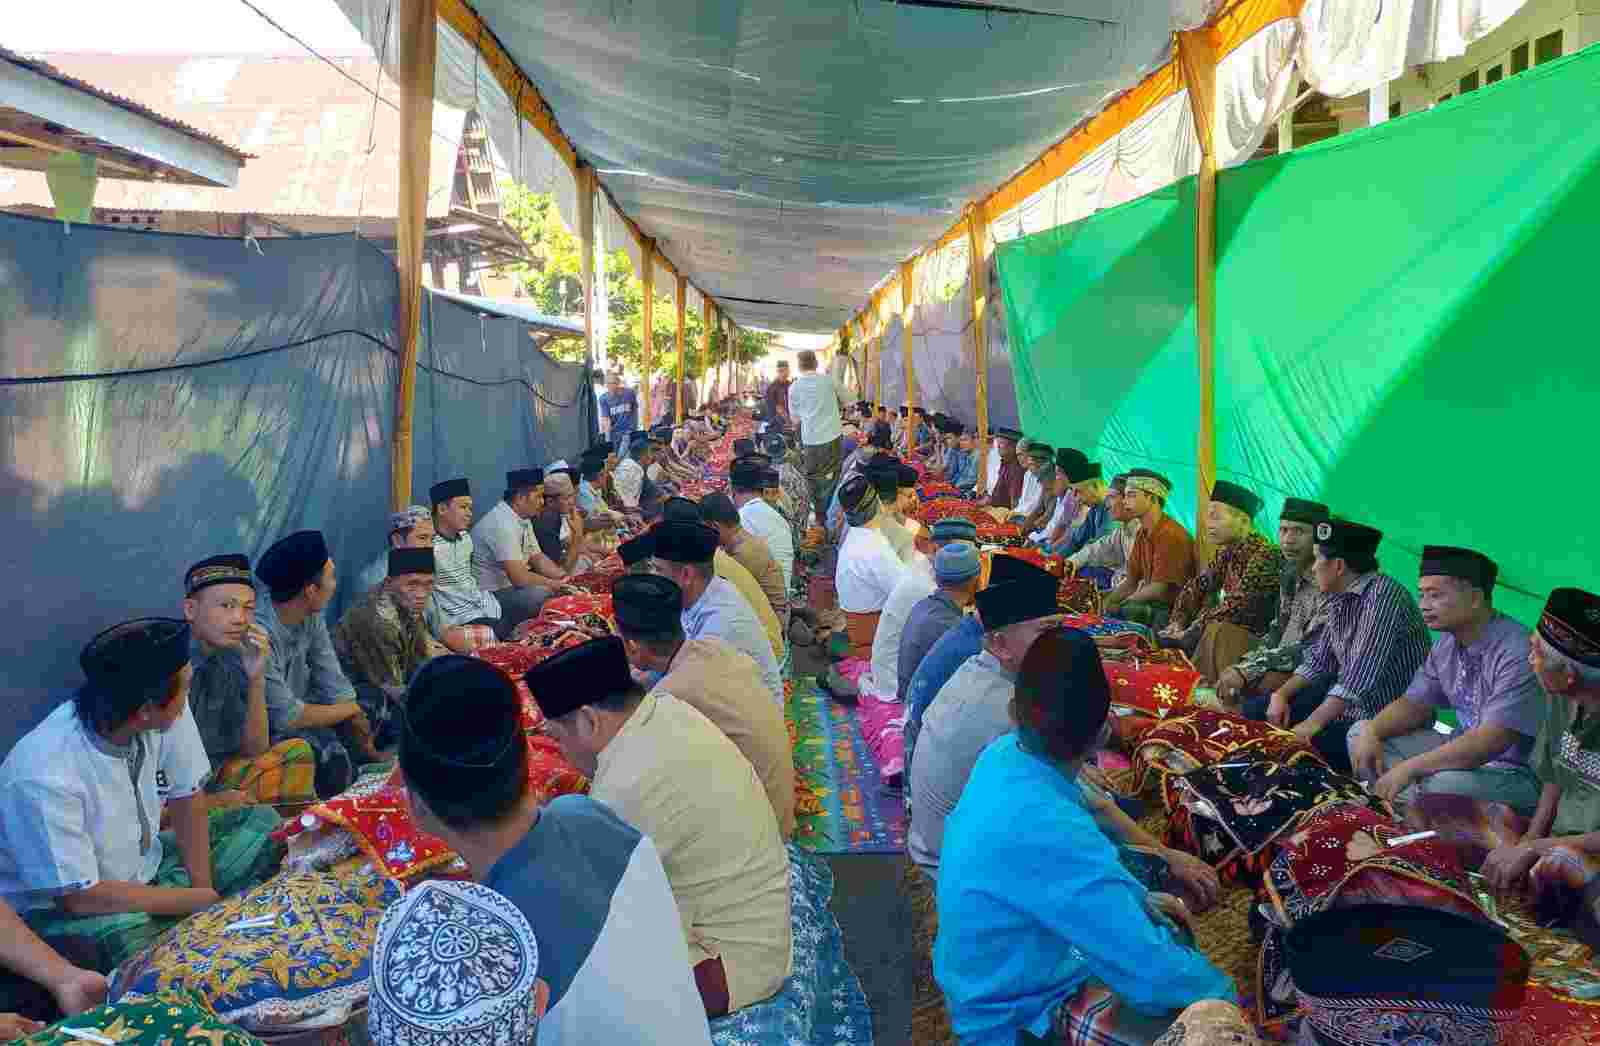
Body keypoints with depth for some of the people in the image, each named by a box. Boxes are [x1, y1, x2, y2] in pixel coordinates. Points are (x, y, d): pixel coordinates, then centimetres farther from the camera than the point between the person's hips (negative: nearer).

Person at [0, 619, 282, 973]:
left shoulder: (167, 715, -18)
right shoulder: (46, 778, -33)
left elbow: (188, 797, -1)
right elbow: (79, 897, -26)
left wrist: (203, 888, -9)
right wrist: (198, 900, -20)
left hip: (141, 871, 7)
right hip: (58, 910, -7)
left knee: (262, 823, 0)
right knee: (124, 935, -36)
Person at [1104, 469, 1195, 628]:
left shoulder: (1170, 535, -18)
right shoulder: (1142, 533, 11)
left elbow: (1158, 590, -20)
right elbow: (1131, 582, 14)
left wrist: (1119, 605, -12)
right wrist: (1107, 602, -3)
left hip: (1174, 609, -8)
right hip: (1152, 604, 8)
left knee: (1124, 611, -28)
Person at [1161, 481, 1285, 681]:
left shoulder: (1264, 554, -18)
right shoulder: (1226, 551, 8)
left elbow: (1237, 605, -24)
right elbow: (1196, 587, 11)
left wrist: (1190, 631, -21)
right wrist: (1177, 623, -5)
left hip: (1257, 638, -8)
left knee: (1216, 632, -33)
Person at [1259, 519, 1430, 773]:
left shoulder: (1383, 594, -22)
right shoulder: (1340, 597, 7)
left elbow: (1361, 676, -30)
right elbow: (1319, 660, 14)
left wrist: (1313, 723, -31)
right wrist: (1281, 694, -1)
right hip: (1346, 703, 9)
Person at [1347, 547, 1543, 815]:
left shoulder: (1517, 653, -25)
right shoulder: (1447, 643, 3)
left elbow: (1490, 742, -30)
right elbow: (1415, 703, 11)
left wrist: (1409, 768, -28)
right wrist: (1373, 733, -9)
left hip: (1515, 772, -9)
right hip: (1462, 752, 9)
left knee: (1441, 785, -37)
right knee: (1361, 733, 4)